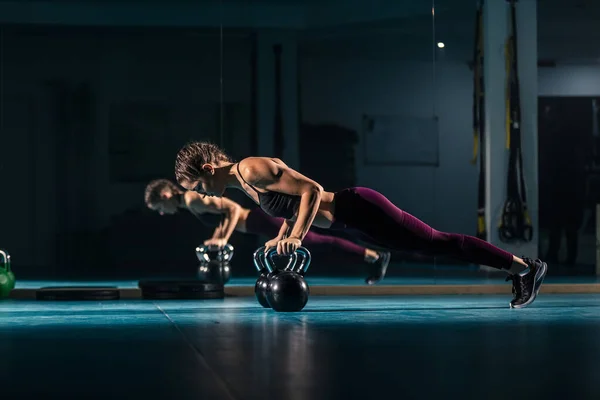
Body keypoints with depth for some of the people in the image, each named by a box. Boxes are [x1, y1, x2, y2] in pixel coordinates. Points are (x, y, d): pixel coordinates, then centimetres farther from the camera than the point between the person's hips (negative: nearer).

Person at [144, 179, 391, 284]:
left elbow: (234, 209, -27)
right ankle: (373, 258, 24)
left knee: (321, 242, -3)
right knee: (321, 242, 16)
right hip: (258, 222, 10)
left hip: (262, 222, -10)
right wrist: (217, 237, 16)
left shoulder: (194, 201, -19)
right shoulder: (189, 201, 11)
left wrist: (223, 239, -25)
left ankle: (376, 256, 5)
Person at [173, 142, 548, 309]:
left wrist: (296, 237, -23)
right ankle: (517, 269, 22)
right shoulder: (244, 180, 12)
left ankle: (526, 266, 3)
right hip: (352, 214, 9)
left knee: (439, 243, -4)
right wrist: (282, 235, 14)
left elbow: (312, 190, -22)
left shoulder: (252, 170, -17)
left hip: (360, 209, -9)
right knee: (434, 244, 14)